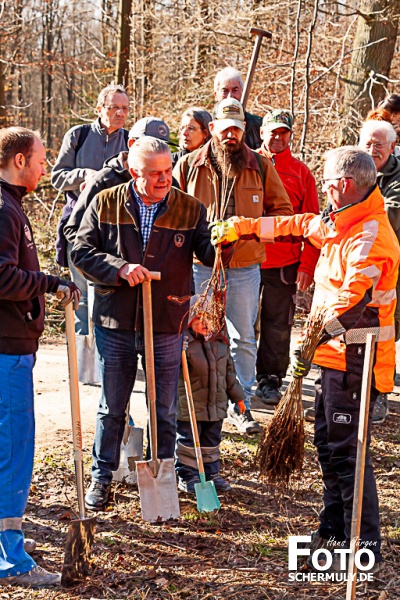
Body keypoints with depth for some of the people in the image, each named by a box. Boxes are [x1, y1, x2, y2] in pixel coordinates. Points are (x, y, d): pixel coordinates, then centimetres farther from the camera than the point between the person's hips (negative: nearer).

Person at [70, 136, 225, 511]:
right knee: (111, 407, 13)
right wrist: (119, 268, -18)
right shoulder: (105, 205, -2)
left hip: (167, 325, 0)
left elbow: (209, 254, -7)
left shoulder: (190, 209, -1)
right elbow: (81, 252, -3)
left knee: (164, 409, 12)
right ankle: (102, 476, 30)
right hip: (115, 324, 0)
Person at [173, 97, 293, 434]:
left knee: (244, 339, 8)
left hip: (245, 269, 1)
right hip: (200, 267, 0)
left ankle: (241, 405, 19)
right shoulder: (189, 165, 3)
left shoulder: (261, 166, 4)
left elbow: (282, 210, 9)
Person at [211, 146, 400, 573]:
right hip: (336, 354, 10)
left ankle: (366, 544, 3)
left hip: (353, 360, -10)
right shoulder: (338, 224, 12)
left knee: (347, 450, -6)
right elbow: (296, 226, 26)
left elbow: (353, 298, -31)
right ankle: (334, 528, 32)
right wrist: (243, 227, 29)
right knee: (328, 441, 18)